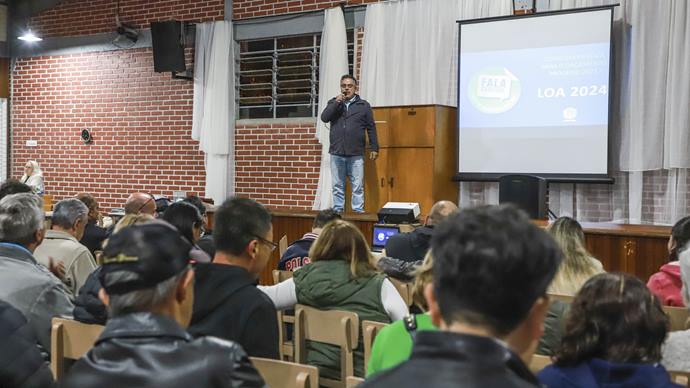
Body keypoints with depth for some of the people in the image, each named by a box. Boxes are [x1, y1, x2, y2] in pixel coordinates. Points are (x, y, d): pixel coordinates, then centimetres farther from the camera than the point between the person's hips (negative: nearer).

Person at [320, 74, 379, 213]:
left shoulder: (364, 105, 8)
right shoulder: (333, 102, 12)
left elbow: (371, 128, 7)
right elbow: (324, 118, -4)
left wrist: (374, 148, 2)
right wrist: (337, 102, -11)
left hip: (356, 154, -1)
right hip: (336, 153, 2)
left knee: (358, 187, -2)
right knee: (337, 186, 7)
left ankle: (358, 213, 3)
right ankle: (337, 212, 14)